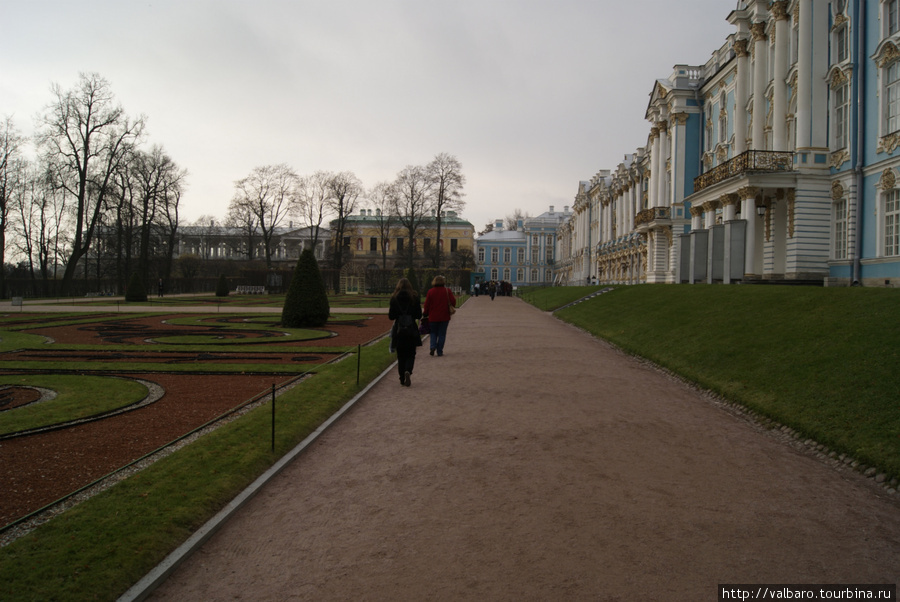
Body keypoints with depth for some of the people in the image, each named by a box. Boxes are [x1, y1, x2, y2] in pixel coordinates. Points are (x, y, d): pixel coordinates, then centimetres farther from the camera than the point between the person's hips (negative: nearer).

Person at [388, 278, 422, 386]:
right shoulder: (414, 297, -3)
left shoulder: (394, 298, -4)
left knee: (401, 356, 11)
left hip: (399, 330, 0)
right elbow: (419, 315, -2)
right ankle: (408, 371, -18)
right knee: (411, 354, 9)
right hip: (412, 330, 0)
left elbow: (391, 316, -4)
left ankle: (402, 379, 11)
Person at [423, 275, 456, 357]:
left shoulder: (430, 291, -3)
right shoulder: (447, 291, -3)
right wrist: (451, 308, 15)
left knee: (433, 333, 15)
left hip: (433, 317, 0)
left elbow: (427, 305, -1)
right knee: (442, 334, 7)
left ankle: (433, 346, -8)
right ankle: (439, 352, 4)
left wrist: (425, 314, 12)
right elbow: (453, 302, -6)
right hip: (444, 317, 0)